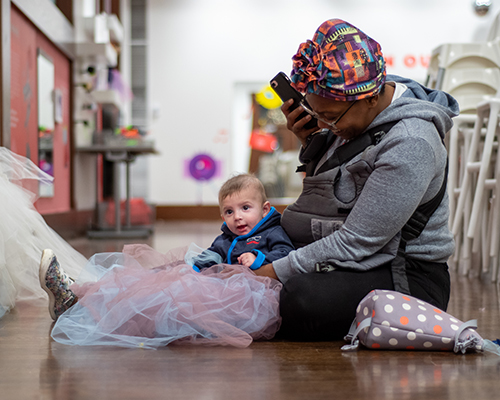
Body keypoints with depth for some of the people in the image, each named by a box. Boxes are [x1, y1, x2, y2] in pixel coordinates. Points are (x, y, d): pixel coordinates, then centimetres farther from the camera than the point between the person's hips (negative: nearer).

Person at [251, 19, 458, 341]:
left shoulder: (409, 145, -24)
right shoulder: (350, 111, 3)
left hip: (403, 277, -9)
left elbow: (355, 242, -25)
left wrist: (274, 273, -22)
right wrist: (309, 141, 1)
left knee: (304, 300, -35)